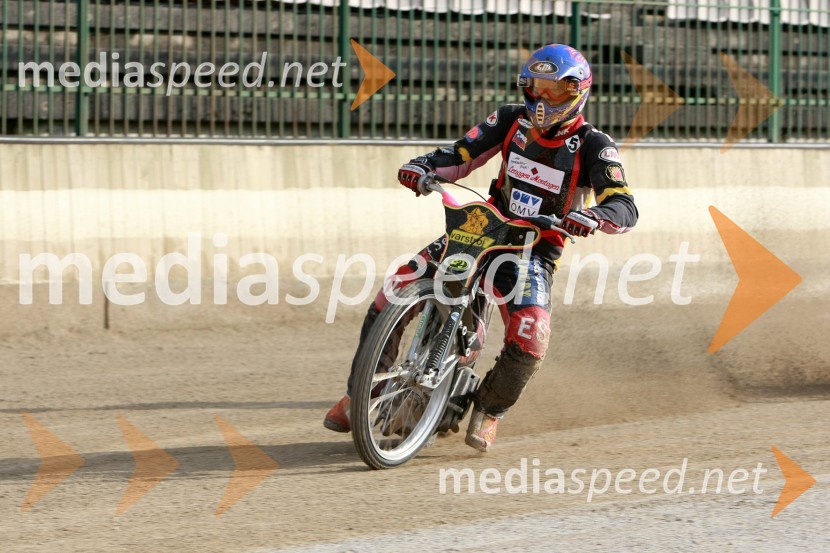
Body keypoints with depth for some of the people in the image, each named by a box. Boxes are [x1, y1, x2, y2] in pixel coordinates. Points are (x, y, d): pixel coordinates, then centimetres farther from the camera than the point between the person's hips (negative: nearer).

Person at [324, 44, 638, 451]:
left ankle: (489, 411, 3)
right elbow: (462, 155, 4)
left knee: (530, 337, -29)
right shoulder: (512, 120, 2)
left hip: (535, 248, -3)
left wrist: (594, 216, -44)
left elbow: (626, 208, -21)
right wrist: (424, 166, -18)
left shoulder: (593, 147, -11)